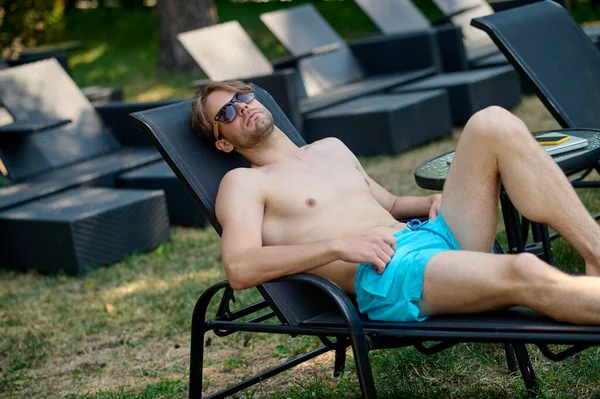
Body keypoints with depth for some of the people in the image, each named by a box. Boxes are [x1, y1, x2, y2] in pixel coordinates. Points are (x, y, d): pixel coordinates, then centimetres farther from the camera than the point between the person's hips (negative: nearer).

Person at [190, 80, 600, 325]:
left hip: (436, 235, 7)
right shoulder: (244, 182, 7)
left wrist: (436, 201, 12)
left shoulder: (331, 148, 28)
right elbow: (239, 269, -9)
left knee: (493, 123, -13)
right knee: (525, 272, -34)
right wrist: (338, 246, -16)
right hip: (384, 276, -7)